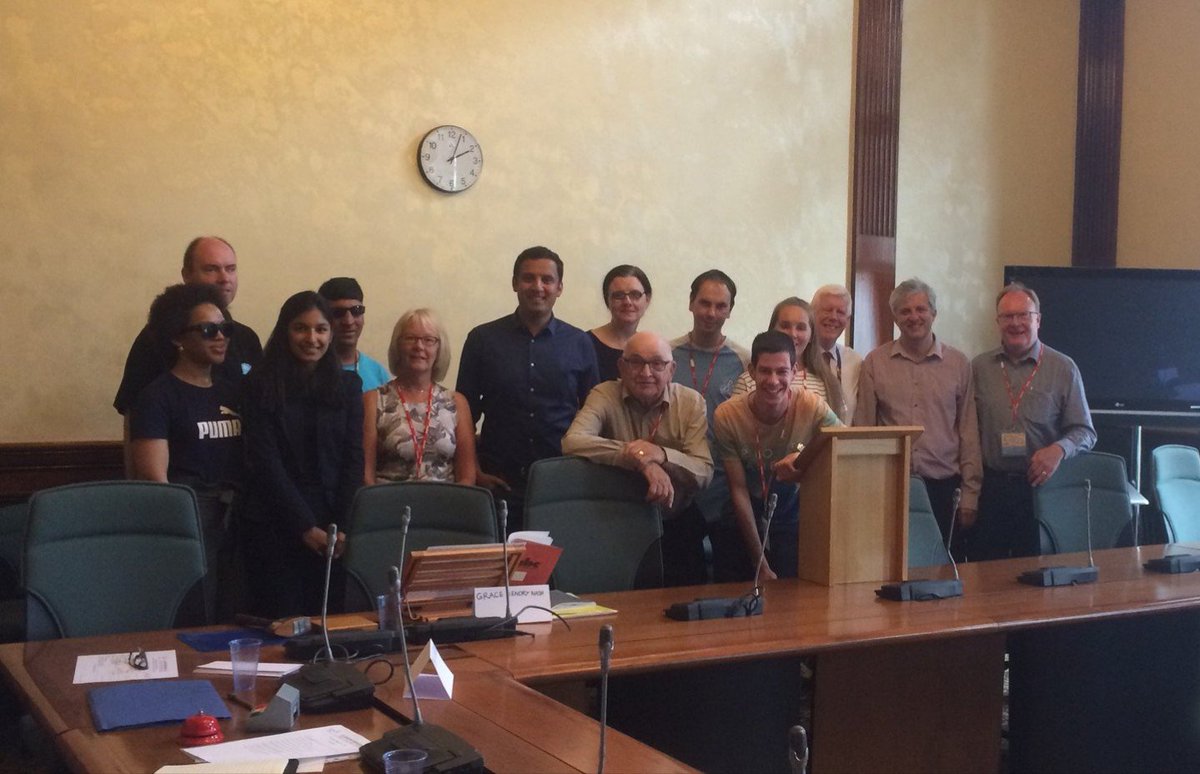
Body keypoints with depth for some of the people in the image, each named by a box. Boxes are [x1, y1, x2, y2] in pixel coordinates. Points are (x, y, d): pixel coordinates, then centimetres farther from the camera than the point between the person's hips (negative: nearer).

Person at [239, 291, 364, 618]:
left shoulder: (347, 385, 10)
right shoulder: (260, 386, 1)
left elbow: (354, 458, 4)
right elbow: (264, 462, -5)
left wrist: (341, 527, -7)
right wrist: (305, 527, -12)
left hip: (334, 530, 2)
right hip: (275, 526, -2)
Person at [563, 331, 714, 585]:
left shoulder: (692, 402, -1)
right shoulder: (605, 395, -6)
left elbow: (704, 474, -10)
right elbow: (572, 441, -25)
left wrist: (661, 455, -30)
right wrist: (641, 459, -32)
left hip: (675, 522, 1)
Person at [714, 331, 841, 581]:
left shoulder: (813, 407, -19)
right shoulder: (727, 416, -19)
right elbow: (739, 490, -14)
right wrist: (760, 563, -14)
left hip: (796, 520, 0)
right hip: (747, 520, 0)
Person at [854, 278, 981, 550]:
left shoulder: (958, 364, 5)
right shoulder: (875, 363, 4)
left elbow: (969, 433, 7)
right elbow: (864, 428, 5)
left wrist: (970, 493, 3)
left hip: (943, 486, 1)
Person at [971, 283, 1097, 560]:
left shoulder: (1063, 368, 3)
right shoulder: (979, 368, 7)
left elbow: (1085, 432, 4)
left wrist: (1060, 449, -17)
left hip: (1040, 485, -1)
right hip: (989, 487, 1)